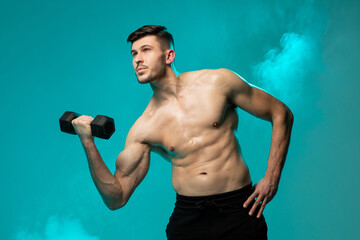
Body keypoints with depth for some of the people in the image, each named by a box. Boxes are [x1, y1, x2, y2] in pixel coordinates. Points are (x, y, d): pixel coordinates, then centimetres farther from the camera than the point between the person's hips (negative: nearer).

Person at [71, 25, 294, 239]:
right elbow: (116, 198, -1)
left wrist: (272, 177, -4)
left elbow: (281, 114, 3)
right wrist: (89, 144, -10)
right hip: (188, 218, 2)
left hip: (239, 211, -1)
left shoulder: (217, 82, -4)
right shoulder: (143, 129, 0)